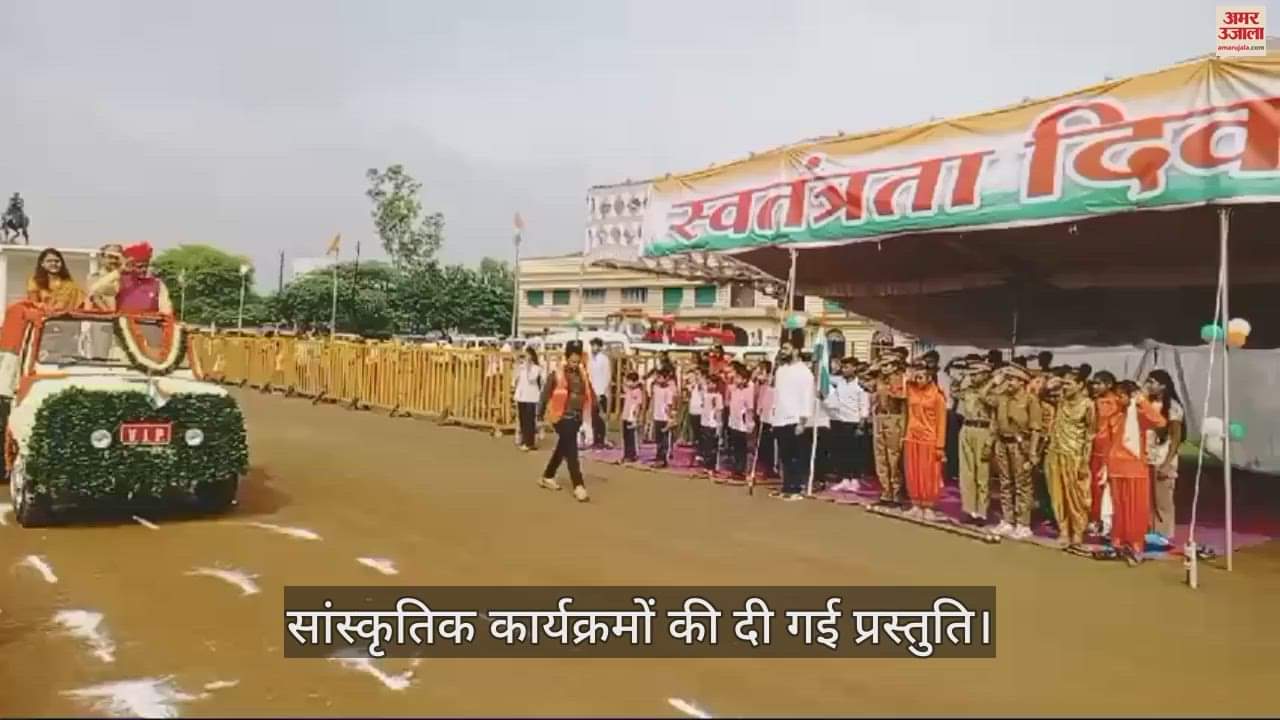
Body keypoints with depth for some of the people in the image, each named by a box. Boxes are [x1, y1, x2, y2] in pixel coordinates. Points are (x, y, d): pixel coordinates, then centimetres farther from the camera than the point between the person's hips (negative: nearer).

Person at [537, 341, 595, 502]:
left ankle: (547, 477, 35)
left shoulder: (583, 375, 5)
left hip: (576, 418, 6)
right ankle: (579, 486, -9)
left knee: (562, 449, 17)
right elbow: (546, 394, -5)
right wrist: (541, 414, -6)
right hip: (562, 417, -6)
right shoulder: (557, 374, -9)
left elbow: (590, 394, 7)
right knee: (571, 452, -9)